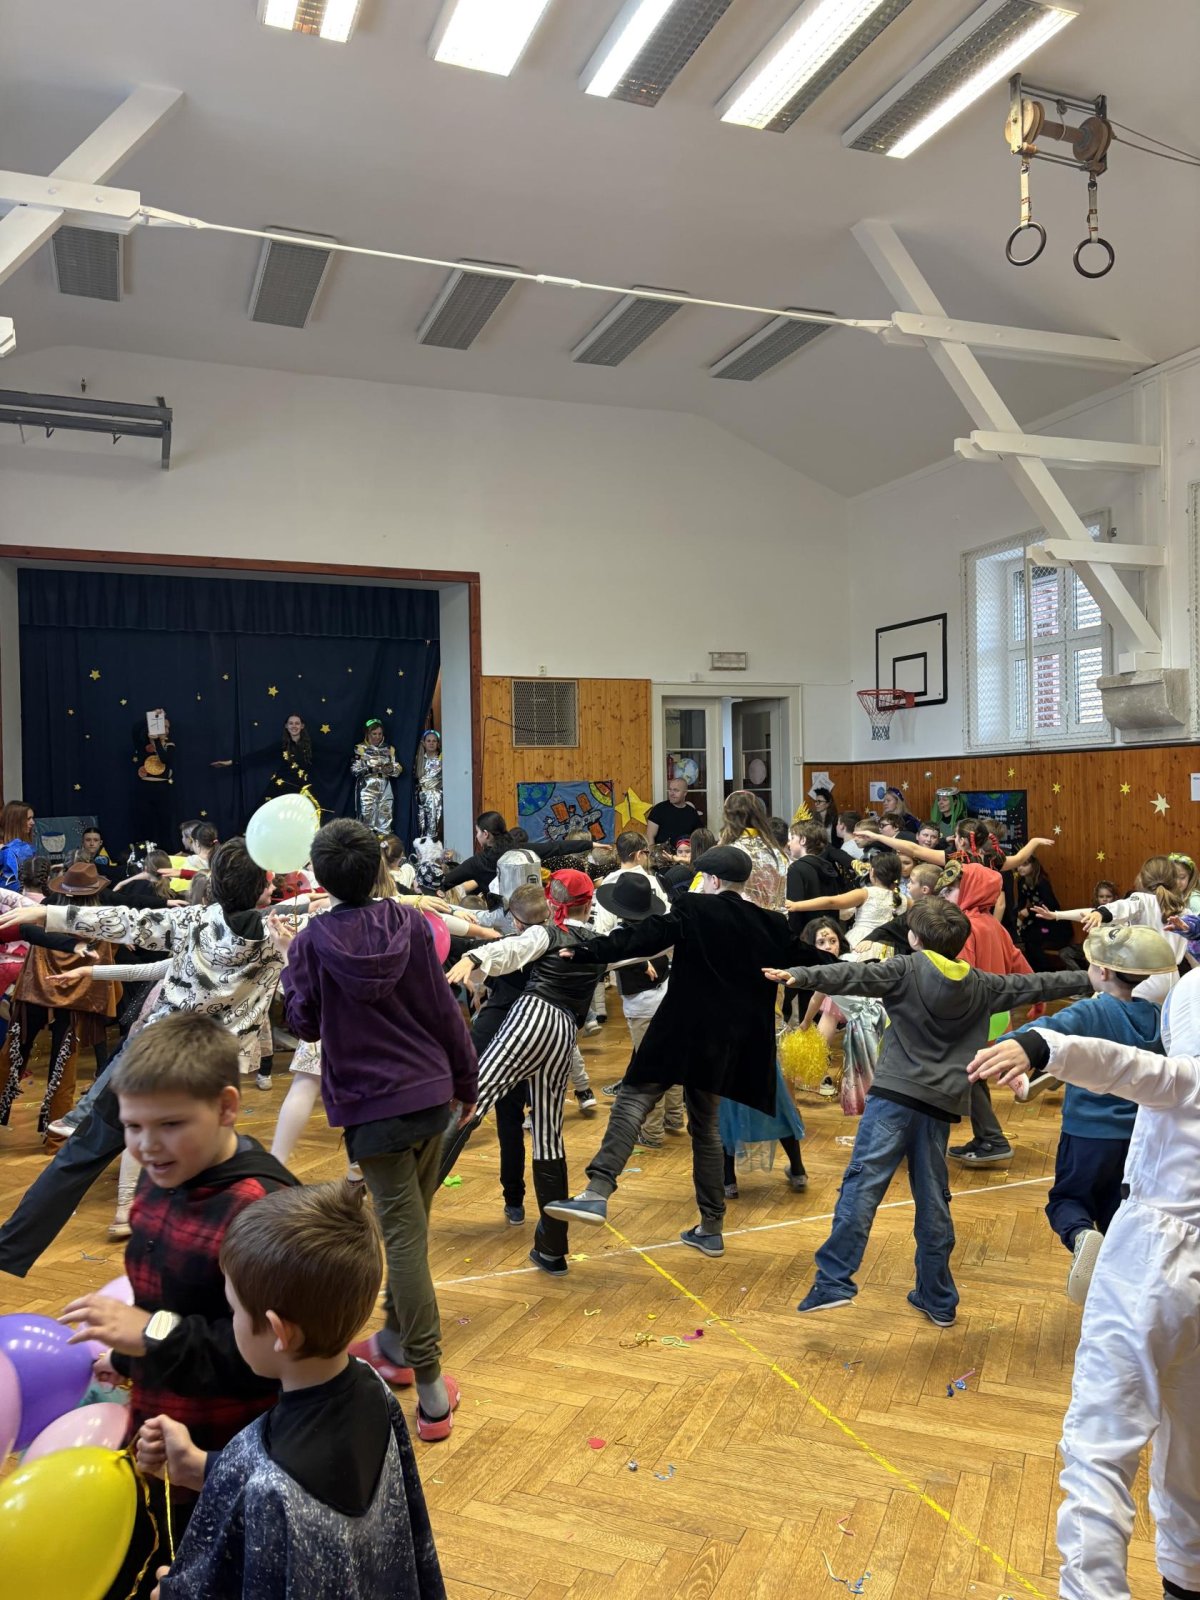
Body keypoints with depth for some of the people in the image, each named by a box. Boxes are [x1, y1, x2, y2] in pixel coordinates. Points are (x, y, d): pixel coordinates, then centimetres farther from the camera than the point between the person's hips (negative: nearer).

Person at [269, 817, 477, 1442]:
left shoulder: (314, 941, -8)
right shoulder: (410, 923, -3)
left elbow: (305, 1023, 3)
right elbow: (444, 1010, 0)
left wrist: (289, 959, 14)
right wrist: (466, 1080, 11)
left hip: (373, 1108, -3)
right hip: (431, 1093, 3)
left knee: (404, 1235, -2)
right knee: (410, 1227, 20)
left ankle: (431, 1391, 1)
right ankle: (396, 1343, 38)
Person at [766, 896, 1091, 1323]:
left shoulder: (908, 969, -1)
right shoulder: (982, 986, 14)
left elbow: (856, 976, -16)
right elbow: (1033, 984, 27)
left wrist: (800, 976, -27)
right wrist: (1088, 980, 41)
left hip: (895, 1094, -5)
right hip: (941, 1101, 5)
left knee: (862, 1183, -9)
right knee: (933, 1199, 14)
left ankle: (834, 1282, -15)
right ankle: (938, 1299, 23)